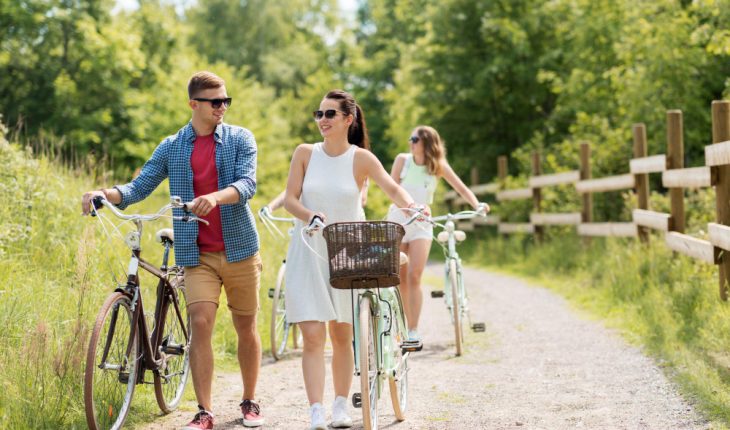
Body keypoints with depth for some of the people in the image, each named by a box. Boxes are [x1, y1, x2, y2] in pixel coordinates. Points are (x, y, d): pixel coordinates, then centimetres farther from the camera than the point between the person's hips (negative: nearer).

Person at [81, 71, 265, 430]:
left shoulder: (240, 139, 2)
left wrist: (215, 197, -32)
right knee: (200, 323, -12)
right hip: (197, 253, 1)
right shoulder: (171, 147, 8)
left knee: (245, 327, 7)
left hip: (239, 248, 0)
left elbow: (247, 184, -12)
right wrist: (105, 194, -17)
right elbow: (139, 187, 4)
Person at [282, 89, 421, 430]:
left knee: (342, 335, 11)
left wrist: (409, 205, -35)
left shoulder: (361, 158, -5)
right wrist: (310, 216, -24)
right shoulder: (305, 153, -1)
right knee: (313, 336, -9)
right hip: (309, 252, 0)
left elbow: (392, 188, -13)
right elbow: (289, 199, -4)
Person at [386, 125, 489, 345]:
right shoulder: (402, 160, -3)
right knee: (400, 278, 4)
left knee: (414, 276, -14)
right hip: (398, 220, 1)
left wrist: (477, 205, -23)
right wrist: (405, 206, -24)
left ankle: (413, 331, -12)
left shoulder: (439, 166, -2)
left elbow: (462, 188, -5)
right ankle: (404, 327, 17)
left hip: (421, 222, -1)